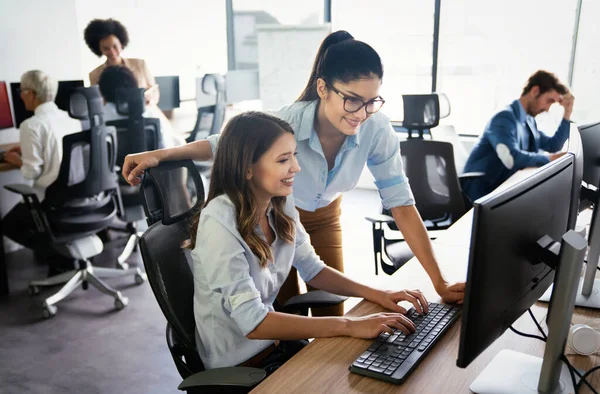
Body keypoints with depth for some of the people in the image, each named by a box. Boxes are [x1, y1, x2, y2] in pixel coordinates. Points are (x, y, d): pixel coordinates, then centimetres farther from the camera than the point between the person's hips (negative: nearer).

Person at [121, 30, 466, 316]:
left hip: (326, 216, 2)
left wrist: (440, 283, -29)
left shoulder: (377, 130, -30)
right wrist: (160, 154, -26)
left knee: (333, 314, 5)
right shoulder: (285, 123, -35)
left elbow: (402, 205, -26)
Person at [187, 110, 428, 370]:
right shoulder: (219, 223, -27)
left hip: (272, 343, 6)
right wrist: (350, 326, -31)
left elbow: (312, 269, 7)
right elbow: (253, 322, -30)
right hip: (237, 367, -6)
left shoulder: (281, 204, -5)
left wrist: (376, 294, -7)